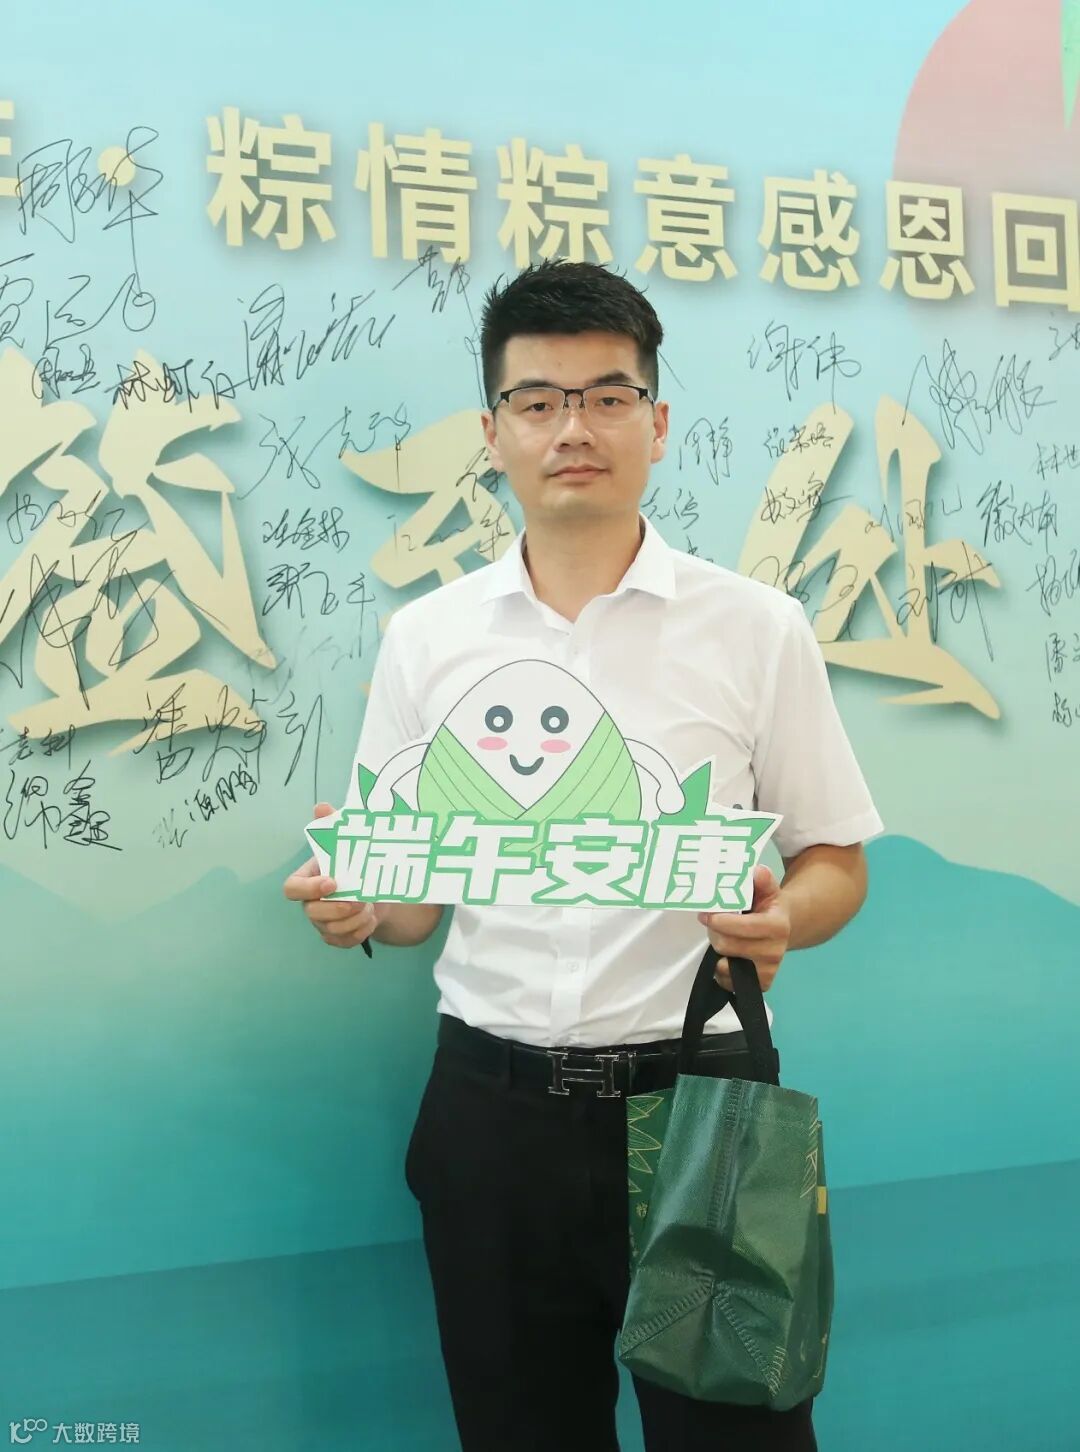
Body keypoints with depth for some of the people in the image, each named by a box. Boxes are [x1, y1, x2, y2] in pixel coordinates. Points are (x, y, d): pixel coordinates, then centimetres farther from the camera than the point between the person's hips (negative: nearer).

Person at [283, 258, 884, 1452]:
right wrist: (357, 908, -14)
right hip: (492, 1108, 2)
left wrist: (783, 919, -19)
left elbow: (836, 862, 3)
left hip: (696, 1091, -2)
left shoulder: (757, 627, -2)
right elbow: (406, 886, 8)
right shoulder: (426, 636, 4)